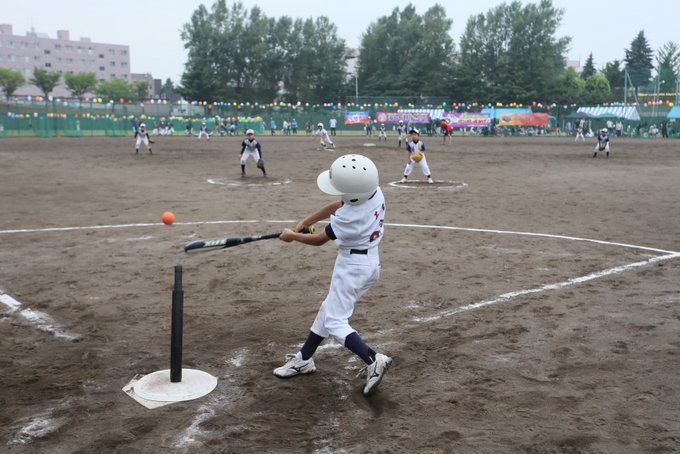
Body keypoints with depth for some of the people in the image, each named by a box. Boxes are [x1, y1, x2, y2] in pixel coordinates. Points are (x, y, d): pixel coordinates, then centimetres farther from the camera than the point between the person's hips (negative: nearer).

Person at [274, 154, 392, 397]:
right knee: (328, 309, 19)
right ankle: (304, 358, 32)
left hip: (353, 267, -9)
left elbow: (319, 240, -12)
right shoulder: (374, 192, -9)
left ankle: (373, 360, -14)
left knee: (335, 322, -3)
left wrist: (292, 236, 4)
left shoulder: (350, 217, -30)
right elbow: (335, 206, 6)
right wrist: (304, 222, 4)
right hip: (369, 261, 9)